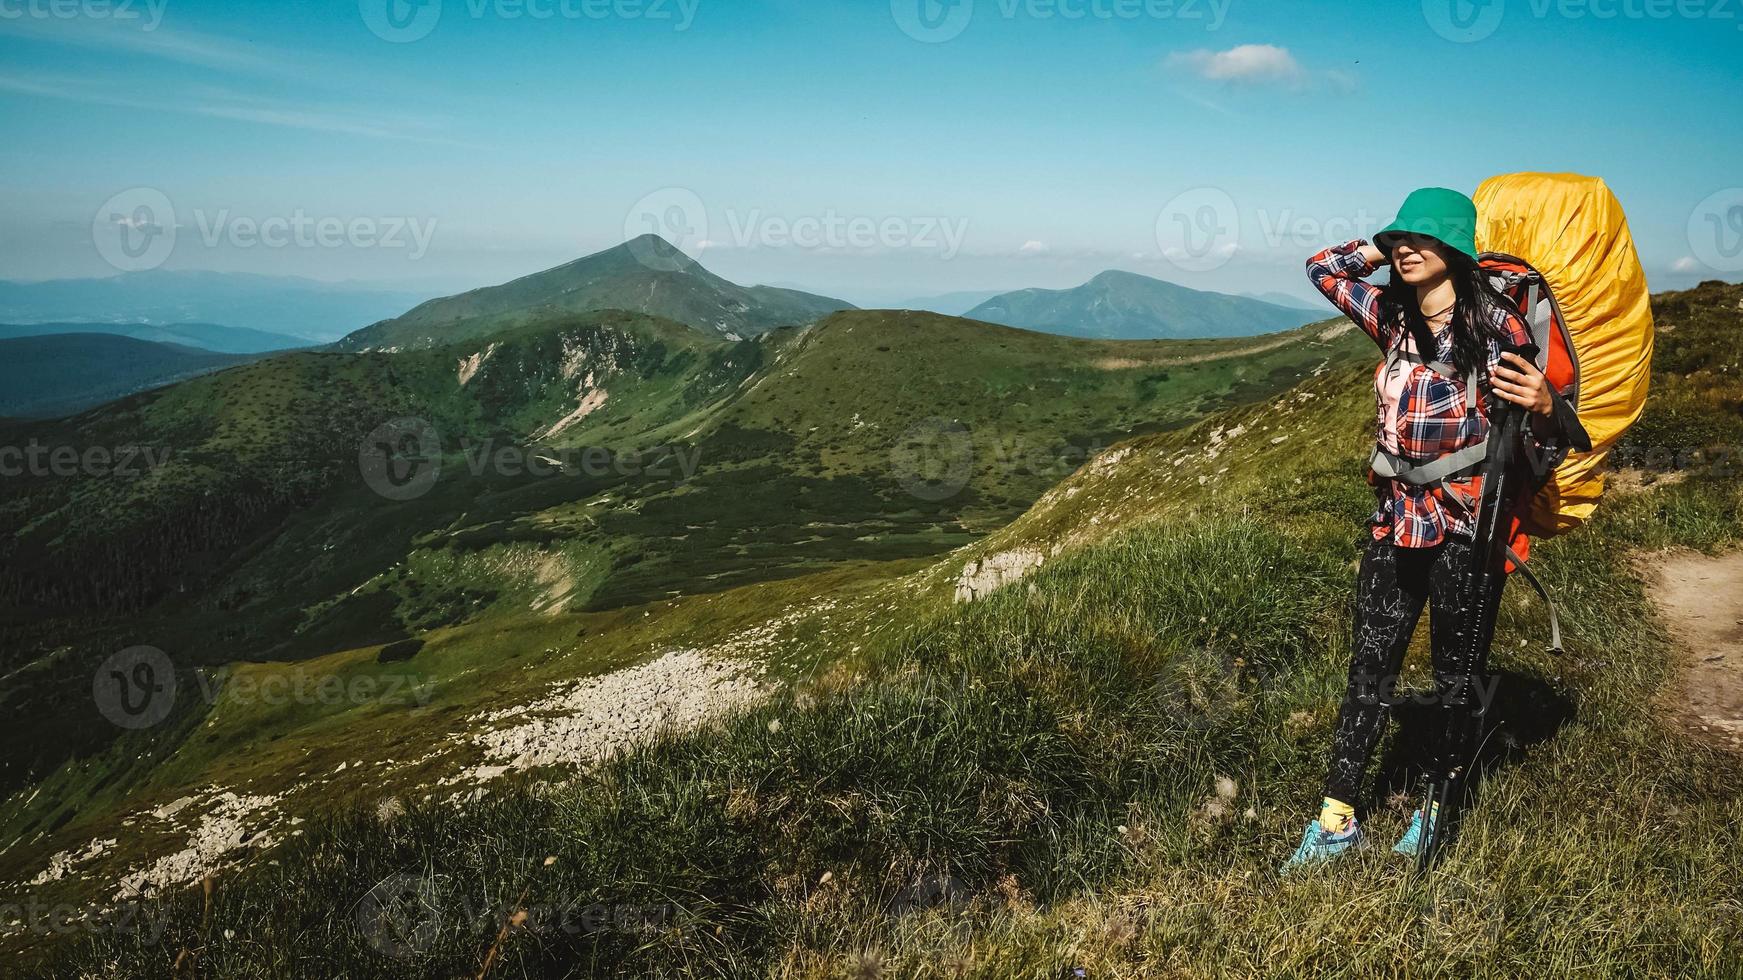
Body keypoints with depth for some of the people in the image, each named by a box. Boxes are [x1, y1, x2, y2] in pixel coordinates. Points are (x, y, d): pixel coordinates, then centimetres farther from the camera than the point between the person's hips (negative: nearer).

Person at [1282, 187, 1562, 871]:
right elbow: (1322, 268, 19)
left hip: (1465, 530, -4)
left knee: (1456, 672, 10)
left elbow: (1537, 439, -9)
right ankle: (1337, 819, 11)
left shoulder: (1495, 325, -10)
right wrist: (1386, 248, 9)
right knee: (1368, 668, 6)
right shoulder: (1392, 316, 5)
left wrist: (1543, 405, -30)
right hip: (1395, 522, 5)